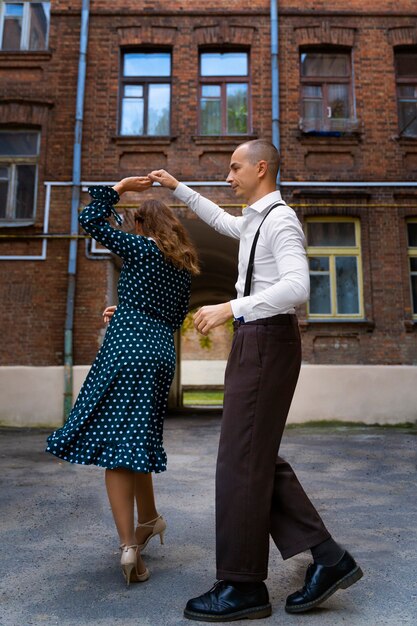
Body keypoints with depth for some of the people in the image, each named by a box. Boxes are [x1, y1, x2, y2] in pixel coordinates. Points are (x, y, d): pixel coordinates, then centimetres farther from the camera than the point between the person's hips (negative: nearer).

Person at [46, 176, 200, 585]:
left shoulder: (140, 248, -2)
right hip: (162, 353, 7)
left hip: (126, 350, -7)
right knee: (137, 439, 20)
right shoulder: (184, 267, 16)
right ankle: (148, 519, 34)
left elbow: (91, 220, 3)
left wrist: (119, 186, 14)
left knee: (114, 443, -2)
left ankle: (129, 546, -4)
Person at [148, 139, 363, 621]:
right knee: (258, 458, 10)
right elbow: (221, 220, 41)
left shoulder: (280, 220, -10)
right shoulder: (254, 219, 20)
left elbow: (298, 286, -24)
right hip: (253, 342, 10)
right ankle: (327, 558, 17)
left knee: (241, 460, -6)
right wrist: (178, 188, 41)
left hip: (267, 341, -10)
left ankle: (243, 586, 9)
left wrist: (230, 308, -27)